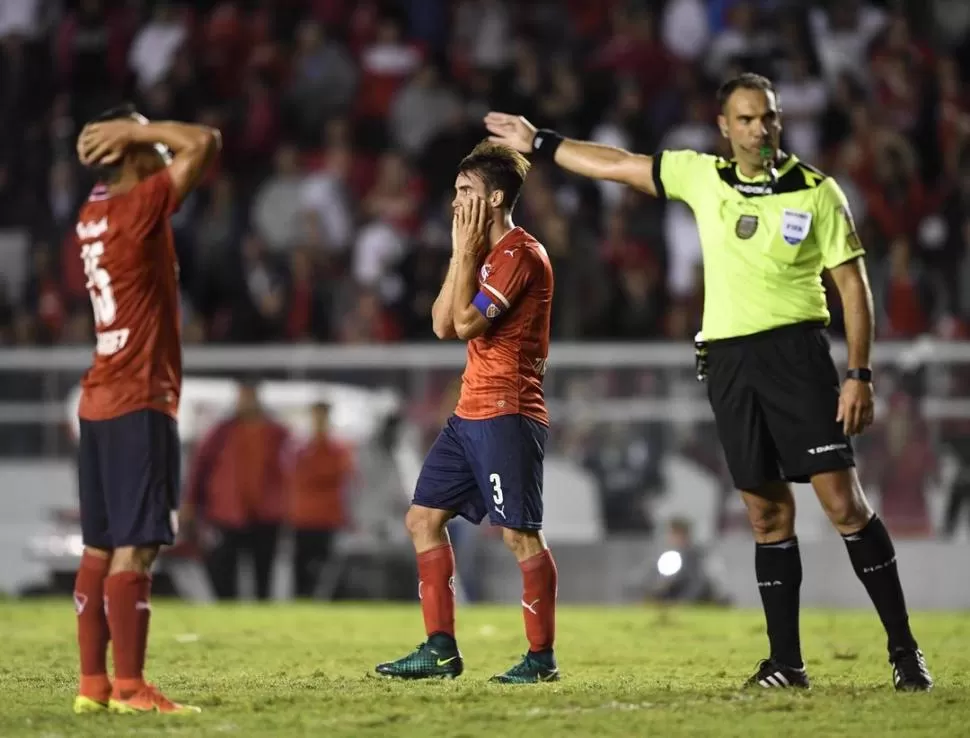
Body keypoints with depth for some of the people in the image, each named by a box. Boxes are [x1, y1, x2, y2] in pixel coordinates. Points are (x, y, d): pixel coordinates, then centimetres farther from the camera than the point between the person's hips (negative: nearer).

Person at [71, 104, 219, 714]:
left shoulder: (96, 213, 12)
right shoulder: (138, 208, -13)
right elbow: (205, 142, -18)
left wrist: (131, 135, 15)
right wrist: (136, 130, -7)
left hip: (100, 403, 9)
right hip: (139, 404, -9)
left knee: (101, 547, 9)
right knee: (136, 548, -10)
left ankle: (93, 684, 10)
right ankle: (129, 688, -12)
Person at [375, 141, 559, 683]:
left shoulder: (521, 253, -11)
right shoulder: (486, 254, 20)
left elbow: (467, 322, -17)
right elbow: (443, 325, 14)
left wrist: (467, 254, -8)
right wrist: (461, 255, 9)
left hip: (507, 414, -10)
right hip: (471, 412, 10)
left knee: (520, 534, -9)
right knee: (424, 519, 7)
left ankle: (542, 657, -4)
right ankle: (441, 650, 8)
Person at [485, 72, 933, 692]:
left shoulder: (817, 192, -2)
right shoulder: (701, 177, 8)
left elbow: (853, 284, -2)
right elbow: (617, 165, 18)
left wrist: (860, 375, -8)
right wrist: (540, 144, 22)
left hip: (795, 350, -4)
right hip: (728, 359, 4)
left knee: (842, 498, -11)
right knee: (768, 512, 5)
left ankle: (904, 648, -7)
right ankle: (786, 662, 9)